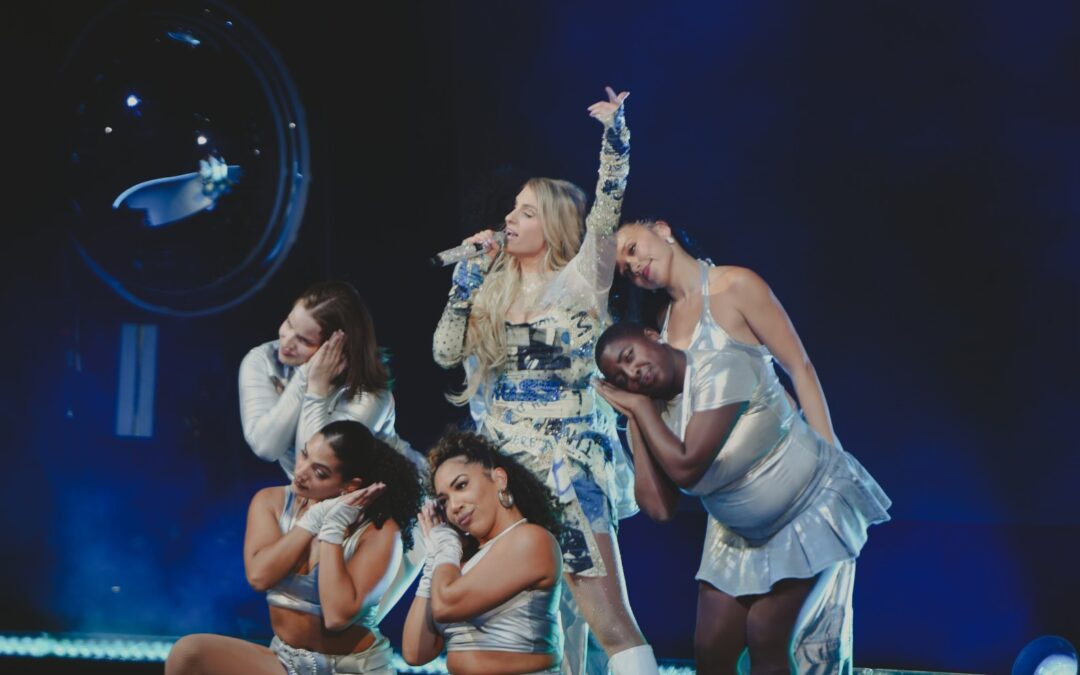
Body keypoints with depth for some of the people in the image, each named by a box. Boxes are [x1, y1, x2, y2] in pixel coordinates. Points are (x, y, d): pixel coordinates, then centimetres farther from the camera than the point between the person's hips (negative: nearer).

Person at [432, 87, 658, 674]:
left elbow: (607, 209, -15)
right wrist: (466, 280, 2)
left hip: (568, 460, -6)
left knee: (610, 620, -13)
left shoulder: (578, 282, -2)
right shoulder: (497, 288, 13)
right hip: (507, 460, 6)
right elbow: (447, 352, 8)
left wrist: (614, 135, -24)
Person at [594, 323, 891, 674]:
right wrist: (634, 417, -11)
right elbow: (659, 508, -15)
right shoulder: (657, 412, -4)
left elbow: (686, 467, -31)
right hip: (742, 536, 7)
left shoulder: (720, 368, -25)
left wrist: (640, 406, -18)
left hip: (815, 508, -7)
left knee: (765, 639, -15)